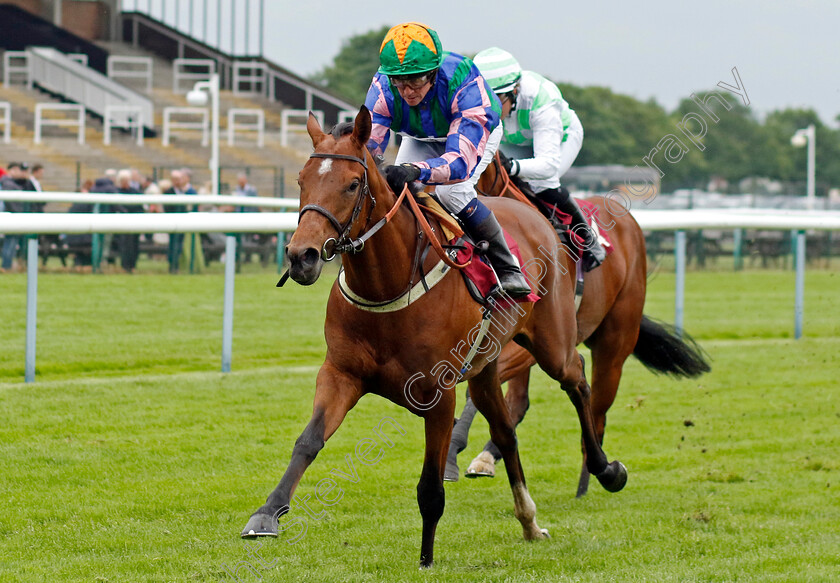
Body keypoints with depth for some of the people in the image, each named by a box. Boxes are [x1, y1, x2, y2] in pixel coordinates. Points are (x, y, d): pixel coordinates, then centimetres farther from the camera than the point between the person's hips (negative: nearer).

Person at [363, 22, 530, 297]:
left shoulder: (465, 83, -45)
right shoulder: (383, 88, -34)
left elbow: (461, 161, -52)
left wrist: (416, 170, -70)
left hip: (478, 133, -4)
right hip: (421, 139, 4)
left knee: (451, 191, -28)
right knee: (397, 187, -18)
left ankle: (507, 268, -13)